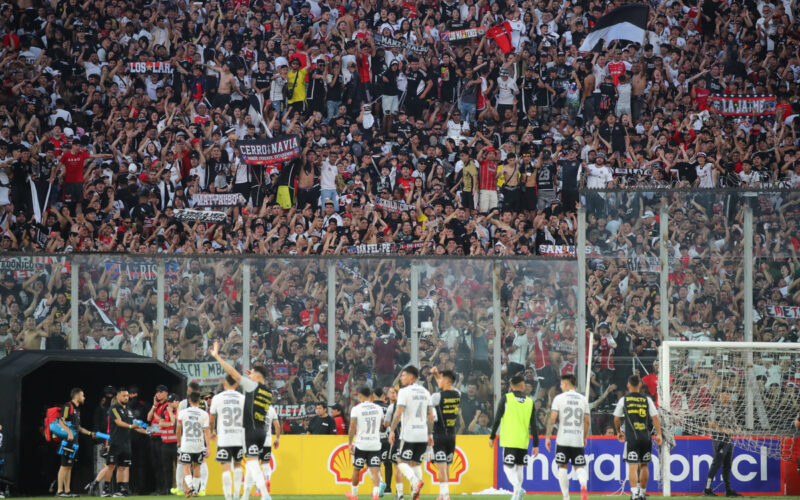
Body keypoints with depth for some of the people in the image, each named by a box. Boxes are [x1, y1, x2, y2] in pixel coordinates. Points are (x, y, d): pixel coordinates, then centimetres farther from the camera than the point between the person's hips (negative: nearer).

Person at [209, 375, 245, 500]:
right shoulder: (243, 398, 3)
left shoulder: (217, 398, -1)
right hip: (239, 438, 2)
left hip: (224, 438, -2)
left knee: (226, 468, -4)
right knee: (237, 465, 20)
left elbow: (211, 421, 9)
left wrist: (214, 431, 28)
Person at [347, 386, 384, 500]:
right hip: (375, 444, 2)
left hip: (361, 444, -2)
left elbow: (352, 428, -9)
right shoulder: (378, 409, 5)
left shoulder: (356, 409, -6)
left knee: (356, 469, 15)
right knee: (375, 470, -4)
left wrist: (350, 444, -3)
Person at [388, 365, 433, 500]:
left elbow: (398, 413, -13)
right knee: (416, 463, 12)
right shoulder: (425, 392, 13)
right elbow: (431, 415, 14)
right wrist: (430, 434, 18)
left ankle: (415, 481, -25)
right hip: (423, 434, 6)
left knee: (401, 462, 0)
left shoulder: (404, 391, -7)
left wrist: (392, 430, -6)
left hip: (409, 433, -6)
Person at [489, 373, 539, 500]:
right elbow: (533, 425, 3)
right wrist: (535, 445, 6)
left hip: (509, 441, -3)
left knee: (508, 467, -4)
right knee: (519, 467, 16)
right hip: (523, 441, 3)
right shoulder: (529, 402, 5)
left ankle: (517, 487, -28)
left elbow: (497, 420, -4)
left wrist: (492, 437, 6)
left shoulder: (506, 399, -3)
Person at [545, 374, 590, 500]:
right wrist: (584, 438, 21)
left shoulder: (559, 398, -2)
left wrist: (547, 437, -2)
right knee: (579, 467, 6)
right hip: (578, 440, 2)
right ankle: (583, 485, -25)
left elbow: (552, 419, -7)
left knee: (562, 467, 8)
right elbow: (587, 421, 10)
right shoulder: (583, 399, 8)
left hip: (563, 439, -2)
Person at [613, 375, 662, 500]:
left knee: (633, 467, -7)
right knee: (644, 466, 15)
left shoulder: (624, 400, 3)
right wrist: (659, 434, 5)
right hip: (646, 437, 2)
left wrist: (619, 432, 25)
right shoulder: (647, 400, 7)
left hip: (631, 438, -2)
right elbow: (655, 417, 2)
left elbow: (616, 419, 8)